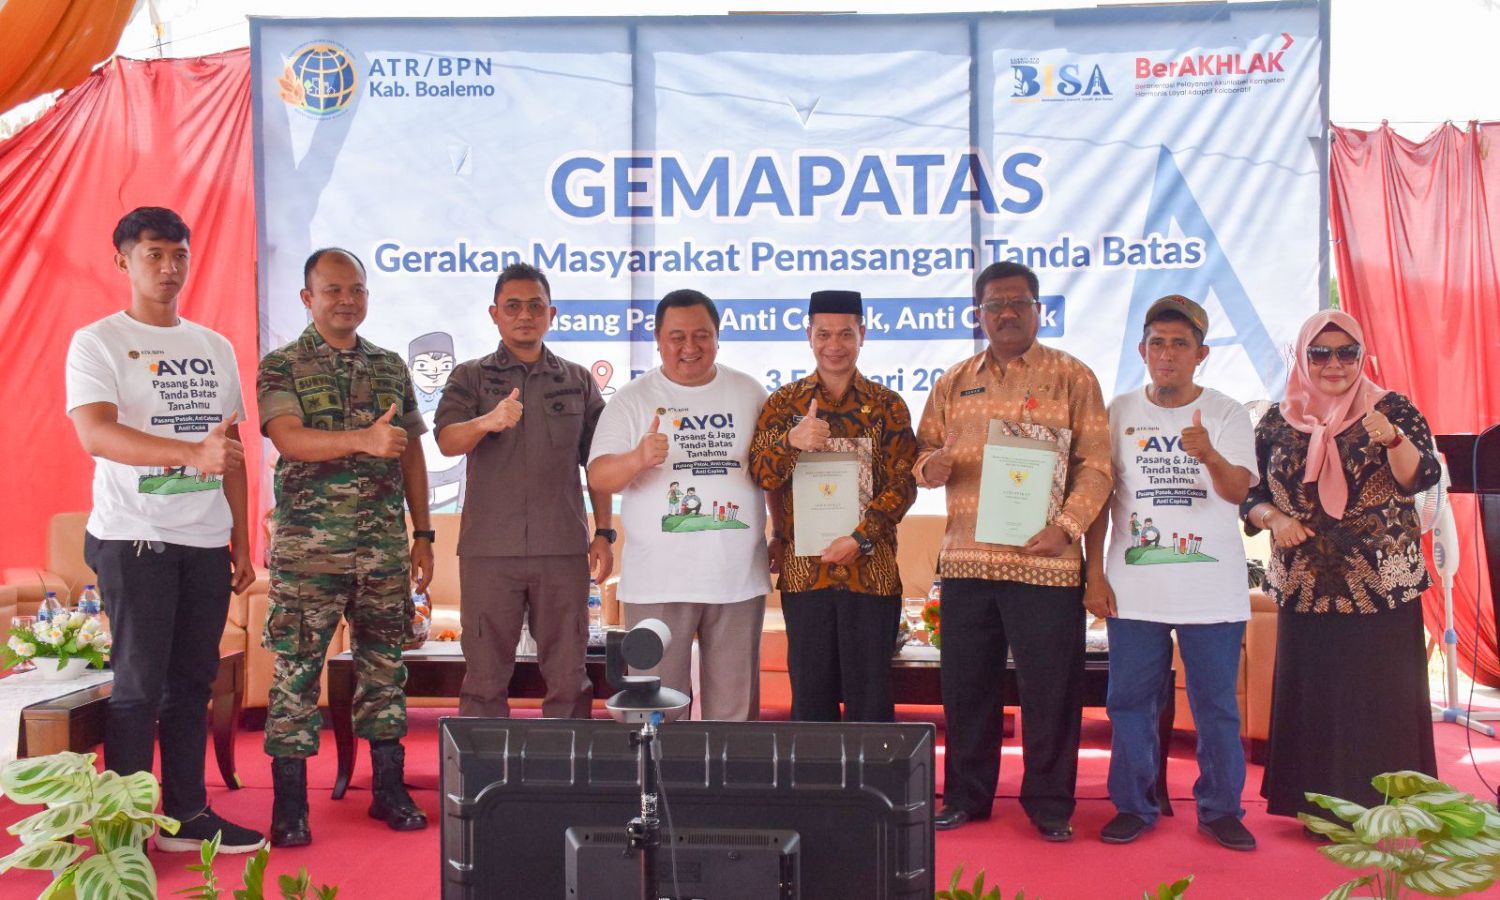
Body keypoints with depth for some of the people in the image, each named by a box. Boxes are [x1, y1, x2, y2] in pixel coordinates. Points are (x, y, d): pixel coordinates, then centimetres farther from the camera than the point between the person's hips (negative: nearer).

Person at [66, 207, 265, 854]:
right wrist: (193, 453, -31)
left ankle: (187, 813, 19)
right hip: (134, 538, -5)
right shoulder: (96, 343, -2)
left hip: (206, 541, 5)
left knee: (193, 680, 9)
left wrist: (241, 543, 12)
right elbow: (96, 435, -18)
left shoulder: (215, 348, 14)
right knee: (139, 684, -2)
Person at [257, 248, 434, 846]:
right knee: (296, 671, 1)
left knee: (385, 665, 9)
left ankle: (389, 790, 21)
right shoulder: (281, 367, -1)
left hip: (384, 549, 4)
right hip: (308, 549, -3)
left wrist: (422, 534, 10)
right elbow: (288, 438, -18)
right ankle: (290, 807, 12)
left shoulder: (392, 367, 12)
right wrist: (363, 439, -35)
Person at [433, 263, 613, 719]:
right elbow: (448, 441, -10)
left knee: (568, 676, 6)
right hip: (489, 549, -1)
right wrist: (487, 422, -31)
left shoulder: (578, 381, 12)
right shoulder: (470, 377, 7)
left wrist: (603, 533, 5)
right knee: (486, 675, 4)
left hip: (563, 548, 1)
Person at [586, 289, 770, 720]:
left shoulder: (750, 393, 9)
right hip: (657, 583, -2)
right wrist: (638, 459, -26)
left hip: (739, 580, 2)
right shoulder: (633, 399, 2)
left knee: (735, 710, 10)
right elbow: (598, 477, -6)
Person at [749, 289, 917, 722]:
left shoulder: (888, 405, 5)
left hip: (871, 569, -1)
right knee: (810, 695, 8)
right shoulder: (785, 402, 7)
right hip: (803, 569, 1)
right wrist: (791, 440, -25)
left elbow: (903, 483, 0)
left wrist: (860, 539, -13)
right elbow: (760, 474, -4)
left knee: (870, 696, 4)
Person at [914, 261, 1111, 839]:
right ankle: (966, 795, 25)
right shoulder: (953, 383, 15)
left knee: (1050, 687, 2)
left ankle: (1049, 803, 18)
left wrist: (1066, 527, -15)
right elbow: (924, 450, 17)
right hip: (966, 558, 4)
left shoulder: (1073, 378, 3)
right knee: (966, 683, 10)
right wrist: (928, 466, -7)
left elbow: (1095, 464, -2)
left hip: (1045, 562, -3)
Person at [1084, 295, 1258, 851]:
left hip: (1212, 590, -1)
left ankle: (1221, 809, 21)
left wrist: (1209, 455, -34)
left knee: (1216, 705, 6)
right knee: (1130, 701, 7)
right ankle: (1134, 806, 21)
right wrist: (1094, 573, 2)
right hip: (1134, 589, 2)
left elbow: (1238, 490, -12)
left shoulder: (1226, 414, 1)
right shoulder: (1120, 412, 5)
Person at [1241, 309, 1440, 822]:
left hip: (1382, 587, -2)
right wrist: (1272, 517, -11)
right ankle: (1316, 808, 17)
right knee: (1310, 700, 6)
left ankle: (1385, 809, 11)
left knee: (1380, 702, -1)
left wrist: (1391, 438, -32)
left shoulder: (1391, 409, 0)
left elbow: (1420, 477, -14)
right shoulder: (1277, 421, 6)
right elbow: (1249, 494, 10)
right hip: (1304, 588, 2)